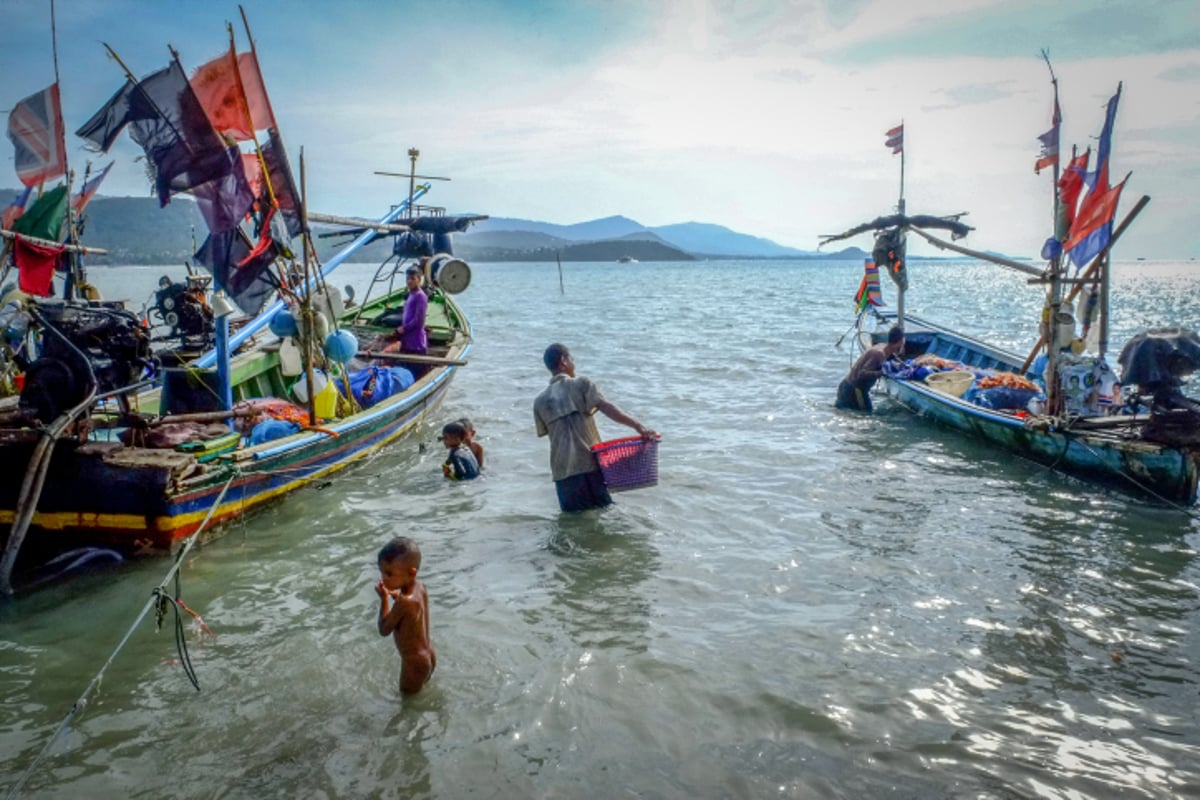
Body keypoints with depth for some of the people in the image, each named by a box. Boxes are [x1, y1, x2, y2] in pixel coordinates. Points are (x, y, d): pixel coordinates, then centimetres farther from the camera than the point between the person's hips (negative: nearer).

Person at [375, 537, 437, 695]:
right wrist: (396, 595, -1)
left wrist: (384, 599, -17)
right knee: (424, 690, 30)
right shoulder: (420, 587, -9)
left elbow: (384, 630, -20)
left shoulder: (404, 602, -34)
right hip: (428, 654, 9)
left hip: (414, 661, -9)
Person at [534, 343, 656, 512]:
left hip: (561, 469, 3)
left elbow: (545, 433, 14)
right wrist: (638, 426, -21)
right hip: (589, 462, -3)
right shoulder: (581, 384, 0)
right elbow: (607, 408, -13)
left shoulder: (540, 401, 12)